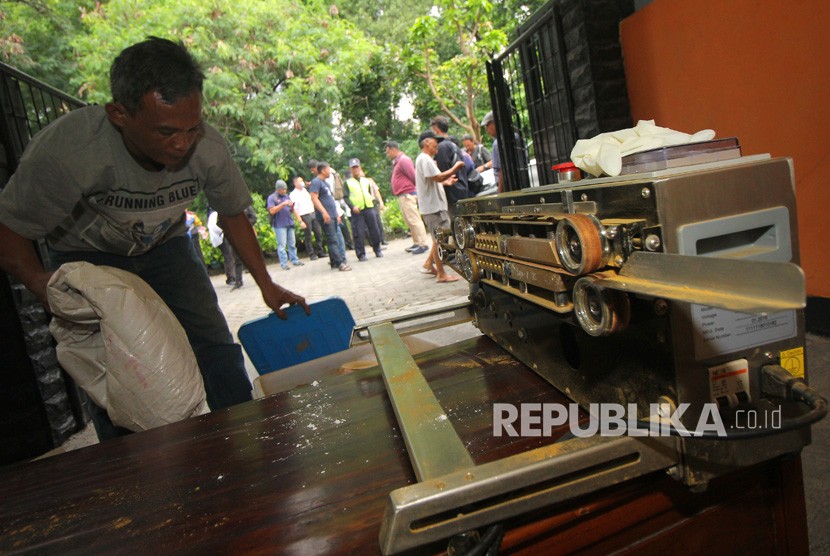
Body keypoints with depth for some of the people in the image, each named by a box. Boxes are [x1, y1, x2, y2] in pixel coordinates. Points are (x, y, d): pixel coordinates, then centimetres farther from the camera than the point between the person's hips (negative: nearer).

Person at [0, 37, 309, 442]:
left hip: (164, 246, 2)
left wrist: (266, 284, -4)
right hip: (84, 259, -2)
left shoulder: (209, 148, -26)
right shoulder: (63, 151, -35)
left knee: (218, 351, -5)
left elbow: (233, 214, -7)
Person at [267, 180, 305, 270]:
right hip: (279, 225, -5)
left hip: (289, 224, 6)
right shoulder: (272, 198, -2)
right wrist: (283, 204, -19)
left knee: (292, 244, 9)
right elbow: (272, 211, -13)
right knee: (282, 245, -5)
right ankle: (283, 264, -1)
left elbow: (293, 210, 15)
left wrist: (300, 221, 8)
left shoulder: (287, 197, 15)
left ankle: (294, 260, 17)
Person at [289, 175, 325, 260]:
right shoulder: (293, 194, -7)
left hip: (313, 214, 6)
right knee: (308, 237, 1)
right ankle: (312, 254, 10)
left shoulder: (305, 190, 12)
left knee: (319, 233, 7)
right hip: (304, 216, -6)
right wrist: (300, 221, -17)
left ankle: (320, 251, 18)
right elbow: (294, 209, -11)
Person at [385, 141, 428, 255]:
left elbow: (413, 176, -17)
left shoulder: (403, 160, -12)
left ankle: (423, 244, -9)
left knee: (414, 220, -10)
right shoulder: (397, 162, 19)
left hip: (407, 195, -10)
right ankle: (416, 243, 18)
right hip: (402, 196, 10)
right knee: (409, 221, 12)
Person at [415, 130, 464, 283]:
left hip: (436, 204, 11)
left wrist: (445, 182, 8)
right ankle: (441, 274, 2)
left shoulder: (426, 159, 20)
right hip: (433, 206, -11)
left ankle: (428, 265, 24)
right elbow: (438, 177, -22)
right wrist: (455, 167, -12)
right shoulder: (425, 159, -14)